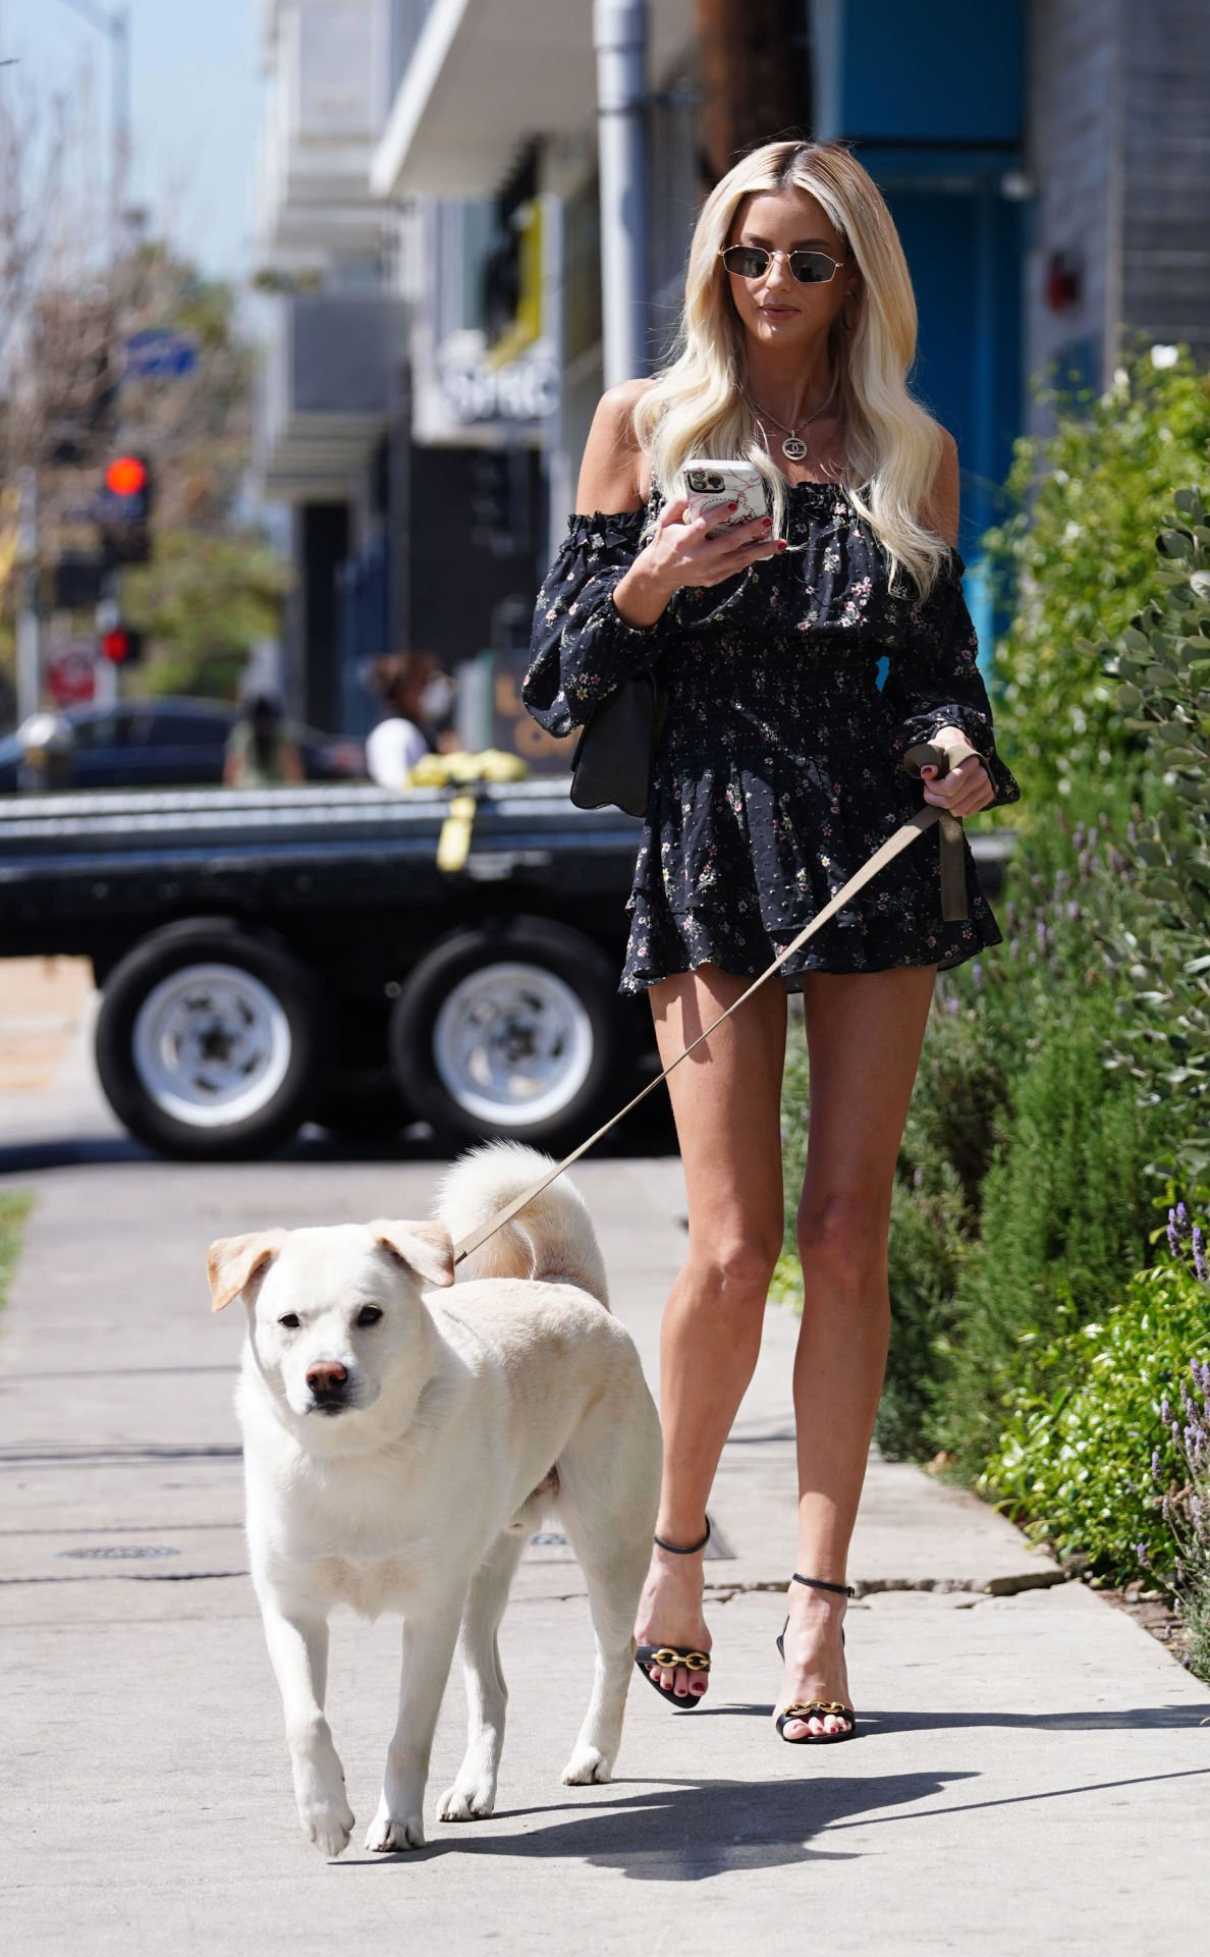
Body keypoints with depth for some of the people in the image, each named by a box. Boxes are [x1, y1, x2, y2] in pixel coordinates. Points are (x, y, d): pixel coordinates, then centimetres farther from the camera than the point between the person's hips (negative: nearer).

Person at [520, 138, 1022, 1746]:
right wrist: (649, 583, -14)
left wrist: (964, 756, -4)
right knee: (736, 1243, -8)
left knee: (848, 1234, -1)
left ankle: (820, 1601, 6)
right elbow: (568, 665, 5)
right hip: (709, 846, -2)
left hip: (871, 849, 2)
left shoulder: (913, 454, 10)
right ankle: (676, 1543, 16)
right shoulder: (645, 425, 5)